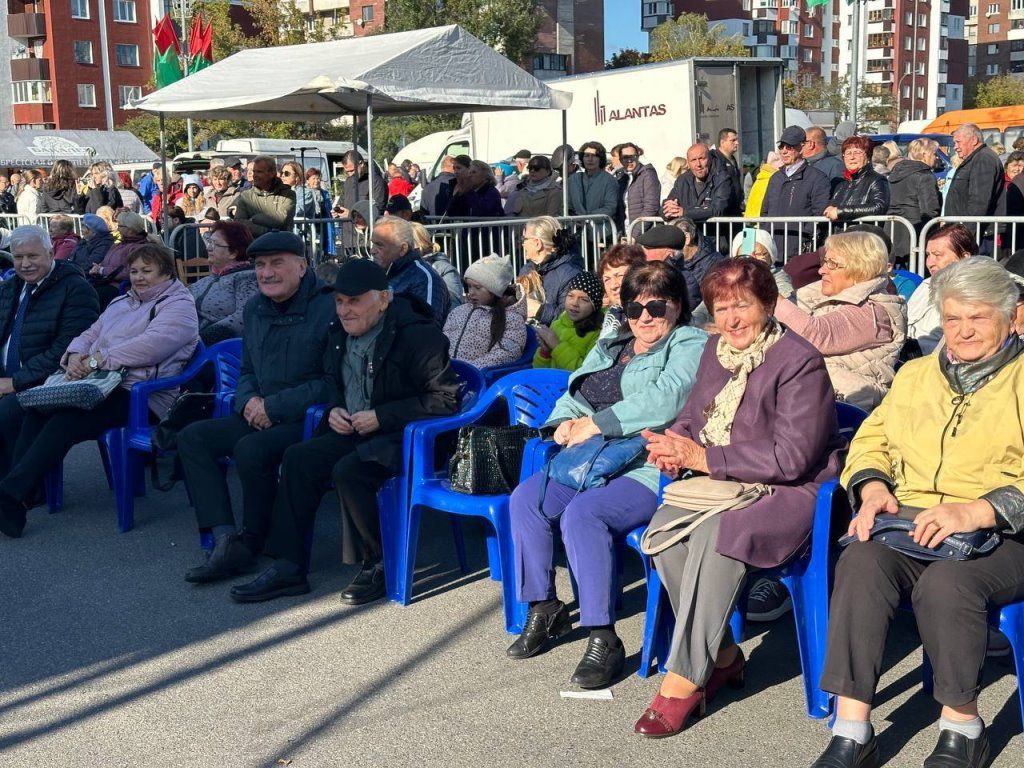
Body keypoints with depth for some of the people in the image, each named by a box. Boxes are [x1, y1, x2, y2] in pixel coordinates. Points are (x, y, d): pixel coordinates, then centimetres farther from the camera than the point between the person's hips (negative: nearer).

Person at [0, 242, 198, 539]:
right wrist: (75, 356, -1)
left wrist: (97, 360, -18)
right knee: (37, 409, -20)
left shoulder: (179, 305, 0)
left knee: (66, 422, -29)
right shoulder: (121, 303, 28)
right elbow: (89, 335, 25)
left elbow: (152, 344, -17)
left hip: (140, 397, -8)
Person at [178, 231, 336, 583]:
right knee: (192, 437, -6)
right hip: (264, 418, 9)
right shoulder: (254, 309, 13)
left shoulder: (329, 307, -13)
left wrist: (274, 407, -17)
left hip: (311, 420, -8)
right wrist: (249, 400, -1)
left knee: (250, 449, -32)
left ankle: (253, 543, -8)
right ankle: (225, 539, -16)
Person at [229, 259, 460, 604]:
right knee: (298, 457, -11)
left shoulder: (417, 335, -16)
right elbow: (332, 382, 27)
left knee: (348, 470, -30)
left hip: (404, 437, -8)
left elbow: (445, 398, -19)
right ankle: (288, 567, -6)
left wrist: (381, 417, -20)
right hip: (354, 431, 8)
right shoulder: (339, 333, 9)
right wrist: (334, 409, 3)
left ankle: (379, 565, -10)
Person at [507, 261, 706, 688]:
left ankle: (603, 640, -24)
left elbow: (666, 397, -19)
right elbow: (575, 394, 22)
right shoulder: (609, 347, 24)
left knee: (583, 513, -31)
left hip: (650, 470, -8)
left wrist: (596, 423, -18)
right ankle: (544, 609, 5)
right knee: (526, 499, -10)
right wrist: (565, 422, -3)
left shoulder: (690, 346, -2)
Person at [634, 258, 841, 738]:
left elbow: (791, 458, -19)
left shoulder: (799, 362, -13)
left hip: (790, 492, -7)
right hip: (721, 483, 7)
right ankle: (723, 656, -8)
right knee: (664, 530, -23)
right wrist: (673, 445, -6)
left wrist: (704, 458, -19)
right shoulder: (715, 350, 12)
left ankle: (684, 679, -24)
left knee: (715, 536, -34)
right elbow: (692, 417, 20)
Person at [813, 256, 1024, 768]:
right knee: (860, 562, -29)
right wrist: (873, 488, -2)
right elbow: (872, 441, 21)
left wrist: (975, 513, -22)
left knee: (946, 581, -35)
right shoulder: (914, 375, 25)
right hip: (908, 523, 4)